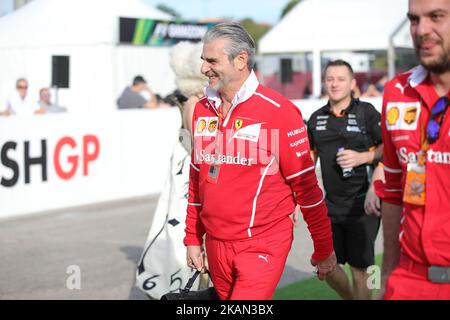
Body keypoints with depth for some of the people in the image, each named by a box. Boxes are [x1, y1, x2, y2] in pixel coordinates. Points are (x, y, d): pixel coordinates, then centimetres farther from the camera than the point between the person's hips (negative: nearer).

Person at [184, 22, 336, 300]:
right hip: (216, 244, 6)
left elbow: (306, 185, -8)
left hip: (262, 246, -6)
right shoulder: (202, 110, 7)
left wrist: (324, 249, -3)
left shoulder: (278, 111, -11)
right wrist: (193, 239, 16)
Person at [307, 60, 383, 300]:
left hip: (362, 205, -5)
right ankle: (351, 298, 36)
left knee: (359, 268, 0)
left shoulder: (366, 112, -5)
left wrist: (363, 157, -17)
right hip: (330, 205, 5)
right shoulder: (317, 118, 10)